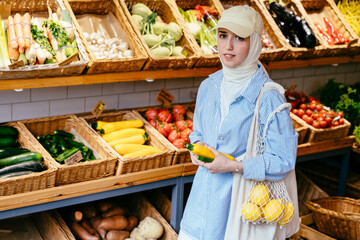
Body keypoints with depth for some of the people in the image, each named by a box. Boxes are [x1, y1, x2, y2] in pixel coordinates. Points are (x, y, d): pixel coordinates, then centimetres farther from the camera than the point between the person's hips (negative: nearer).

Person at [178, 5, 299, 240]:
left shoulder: (268, 97, -16)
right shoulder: (209, 86, 3)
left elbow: (283, 161, -15)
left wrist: (234, 166, -21)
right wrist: (197, 145, -3)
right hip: (204, 192, 5)